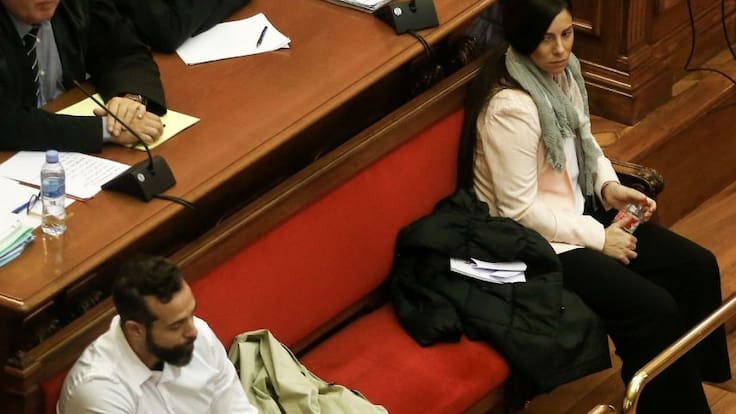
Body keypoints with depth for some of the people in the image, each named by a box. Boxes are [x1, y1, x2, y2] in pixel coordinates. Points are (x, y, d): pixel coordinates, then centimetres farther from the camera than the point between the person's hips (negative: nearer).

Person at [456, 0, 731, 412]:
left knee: (697, 267, 2)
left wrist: (609, 186, -2)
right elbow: (520, 210, -24)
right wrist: (598, 238, -17)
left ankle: (695, 377, 18)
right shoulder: (511, 108, -28)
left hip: (577, 209, 9)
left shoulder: (561, 70, -1)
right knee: (654, 311, -19)